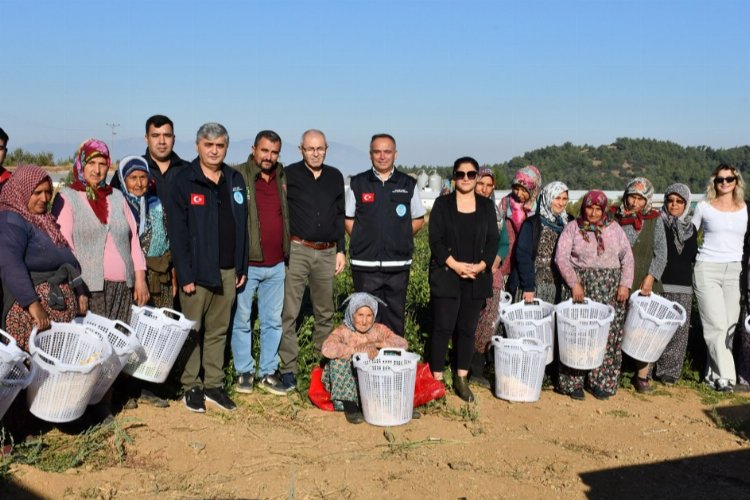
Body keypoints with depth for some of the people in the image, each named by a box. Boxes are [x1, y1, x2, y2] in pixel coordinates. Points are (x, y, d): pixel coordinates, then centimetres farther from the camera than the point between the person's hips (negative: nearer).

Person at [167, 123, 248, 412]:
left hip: (228, 271, 5)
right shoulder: (184, 181, -6)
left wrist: (242, 267, 9)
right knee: (193, 331, 4)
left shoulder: (235, 181, 10)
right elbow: (177, 231, -10)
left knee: (218, 331, 11)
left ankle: (214, 385, 20)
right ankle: (191, 386, 15)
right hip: (198, 271, -4)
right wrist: (185, 274, -14)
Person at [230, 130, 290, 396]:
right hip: (246, 263, -4)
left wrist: (288, 251, 9)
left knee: (273, 321, 10)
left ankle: (269, 373, 20)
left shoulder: (284, 179, 9)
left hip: (276, 264, 4)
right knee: (241, 319, 6)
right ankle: (244, 372, 19)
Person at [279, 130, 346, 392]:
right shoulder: (289, 175, -1)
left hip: (327, 252, 4)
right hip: (297, 251, -4)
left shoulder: (335, 177, 11)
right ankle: (288, 367, 3)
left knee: (325, 311, 10)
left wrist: (341, 250, 11)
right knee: (289, 312, -4)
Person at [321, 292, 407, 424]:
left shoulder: (379, 330, -1)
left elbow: (402, 343, -11)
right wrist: (358, 349, -35)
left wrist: (377, 344, -25)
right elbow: (326, 349, -33)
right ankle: (349, 407, -20)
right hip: (345, 384, -2)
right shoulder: (343, 331, -13)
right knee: (339, 358, -28)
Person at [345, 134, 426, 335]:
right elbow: (348, 219, 11)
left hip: (398, 264, 1)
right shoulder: (357, 183, 5)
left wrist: (400, 237, 2)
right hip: (364, 264, 0)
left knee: (395, 317, 5)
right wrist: (363, 240, -1)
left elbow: (419, 219, 15)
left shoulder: (408, 185, 6)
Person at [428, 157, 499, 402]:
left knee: (468, 329, 7)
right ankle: (436, 378, 5)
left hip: (476, 278, 3)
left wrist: (481, 265, -9)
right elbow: (435, 240, -4)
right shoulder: (442, 204, 2)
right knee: (443, 328, -4)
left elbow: (493, 240, 6)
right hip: (446, 277, -3)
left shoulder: (486, 206, 10)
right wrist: (455, 265, -15)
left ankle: (461, 379, 17)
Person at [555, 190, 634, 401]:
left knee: (608, 334, 2)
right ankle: (573, 382, 7)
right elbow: (561, 257, -6)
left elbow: (627, 257, 9)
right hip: (581, 285, -2)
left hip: (610, 289, 2)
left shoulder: (614, 229, 9)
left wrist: (625, 284, -2)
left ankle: (602, 382, 13)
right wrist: (574, 283, -15)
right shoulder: (573, 228, 1)